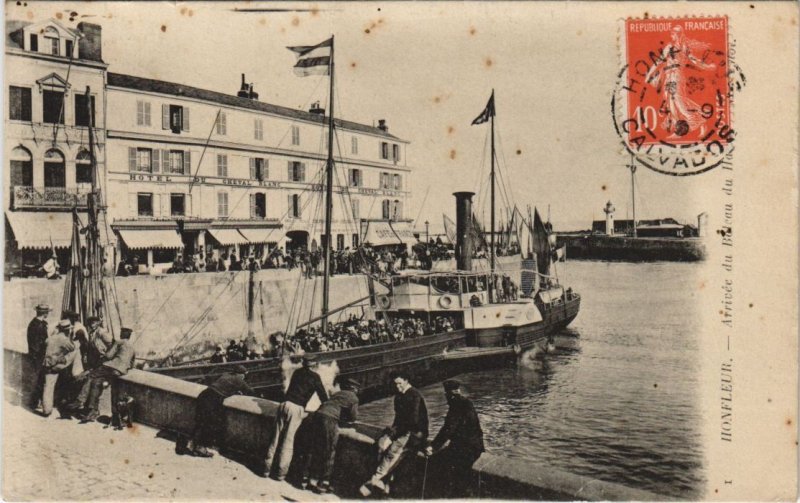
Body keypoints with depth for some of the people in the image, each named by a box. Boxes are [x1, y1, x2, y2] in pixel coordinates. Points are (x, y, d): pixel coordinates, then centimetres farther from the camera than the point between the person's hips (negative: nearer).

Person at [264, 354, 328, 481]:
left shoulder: (297, 372, 18)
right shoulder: (314, 376, 2)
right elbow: (322, 394, 3)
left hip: (284, 404, 5)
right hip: (297, 409, -4)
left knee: (276, 438, 9)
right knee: (288, 441, 0)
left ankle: (267, 468, 13)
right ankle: (281, 472, 2)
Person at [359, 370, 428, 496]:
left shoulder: (415, 396, -11)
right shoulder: (399, 396, 15)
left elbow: (414, 420, -18)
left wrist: (397, 431, -14)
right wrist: (393, 429, -1)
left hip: (416, 433, -7)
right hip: (403, 431, 7)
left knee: (395, 448, -30)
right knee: (382, 442, -20)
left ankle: (376, 478, -29)